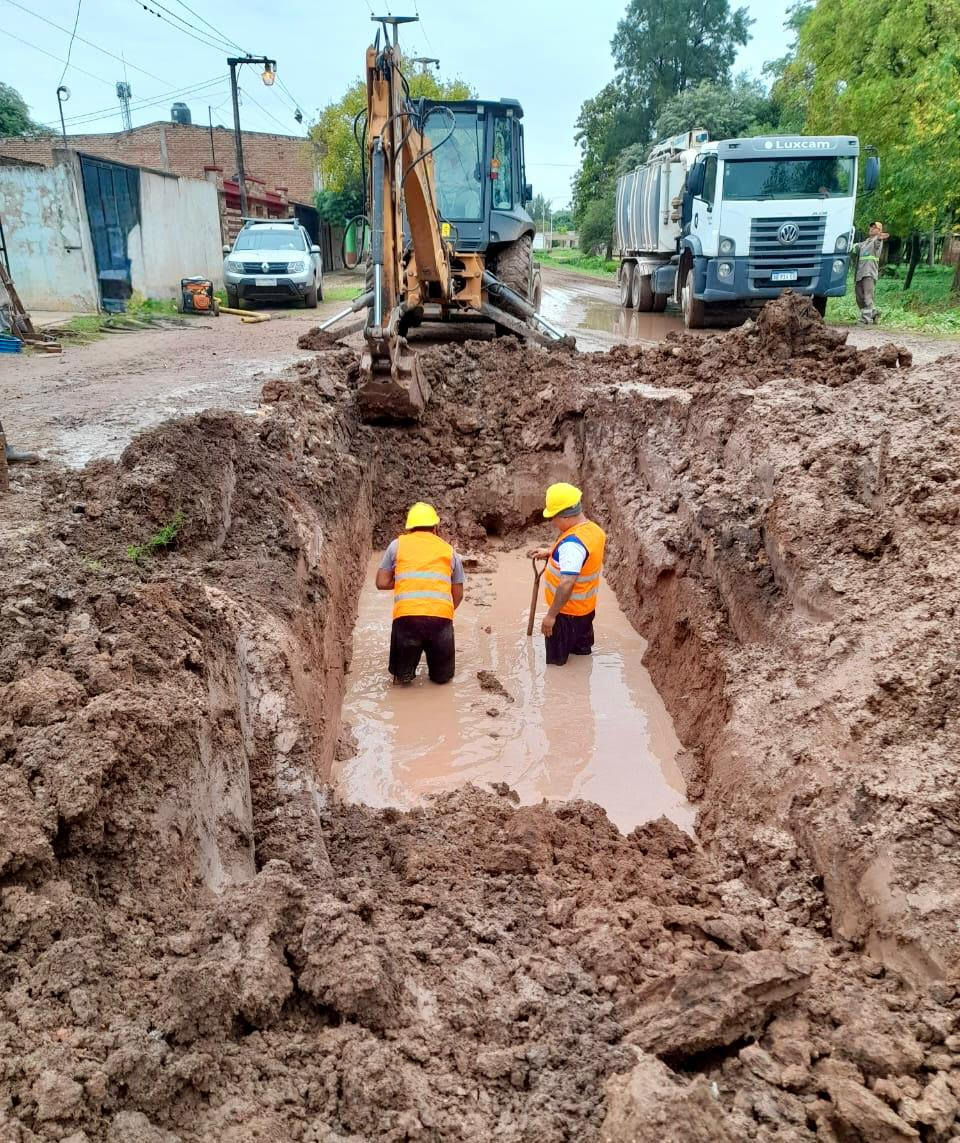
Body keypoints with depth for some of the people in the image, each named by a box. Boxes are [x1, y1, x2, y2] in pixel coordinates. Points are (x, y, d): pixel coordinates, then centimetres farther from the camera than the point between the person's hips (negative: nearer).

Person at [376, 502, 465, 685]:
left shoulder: (398, 544, 15)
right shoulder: (449, 550, 19)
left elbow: (382, 583, 13)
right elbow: (458, 594, 22)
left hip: (406, 616, -1)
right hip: (442, 617, 1)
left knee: (401, 676, 18)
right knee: (442, 677, 20)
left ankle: (403, 673, 1)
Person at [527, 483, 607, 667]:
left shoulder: (572, 543, -31)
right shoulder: (594, 529, -1)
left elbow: (567, 584, -35)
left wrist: (551, 614, -28)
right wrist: (551, 553, 11)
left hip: (567, 612, -9)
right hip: (586, 608, 9)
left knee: (556, 663, 9)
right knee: (582, 652, 27)